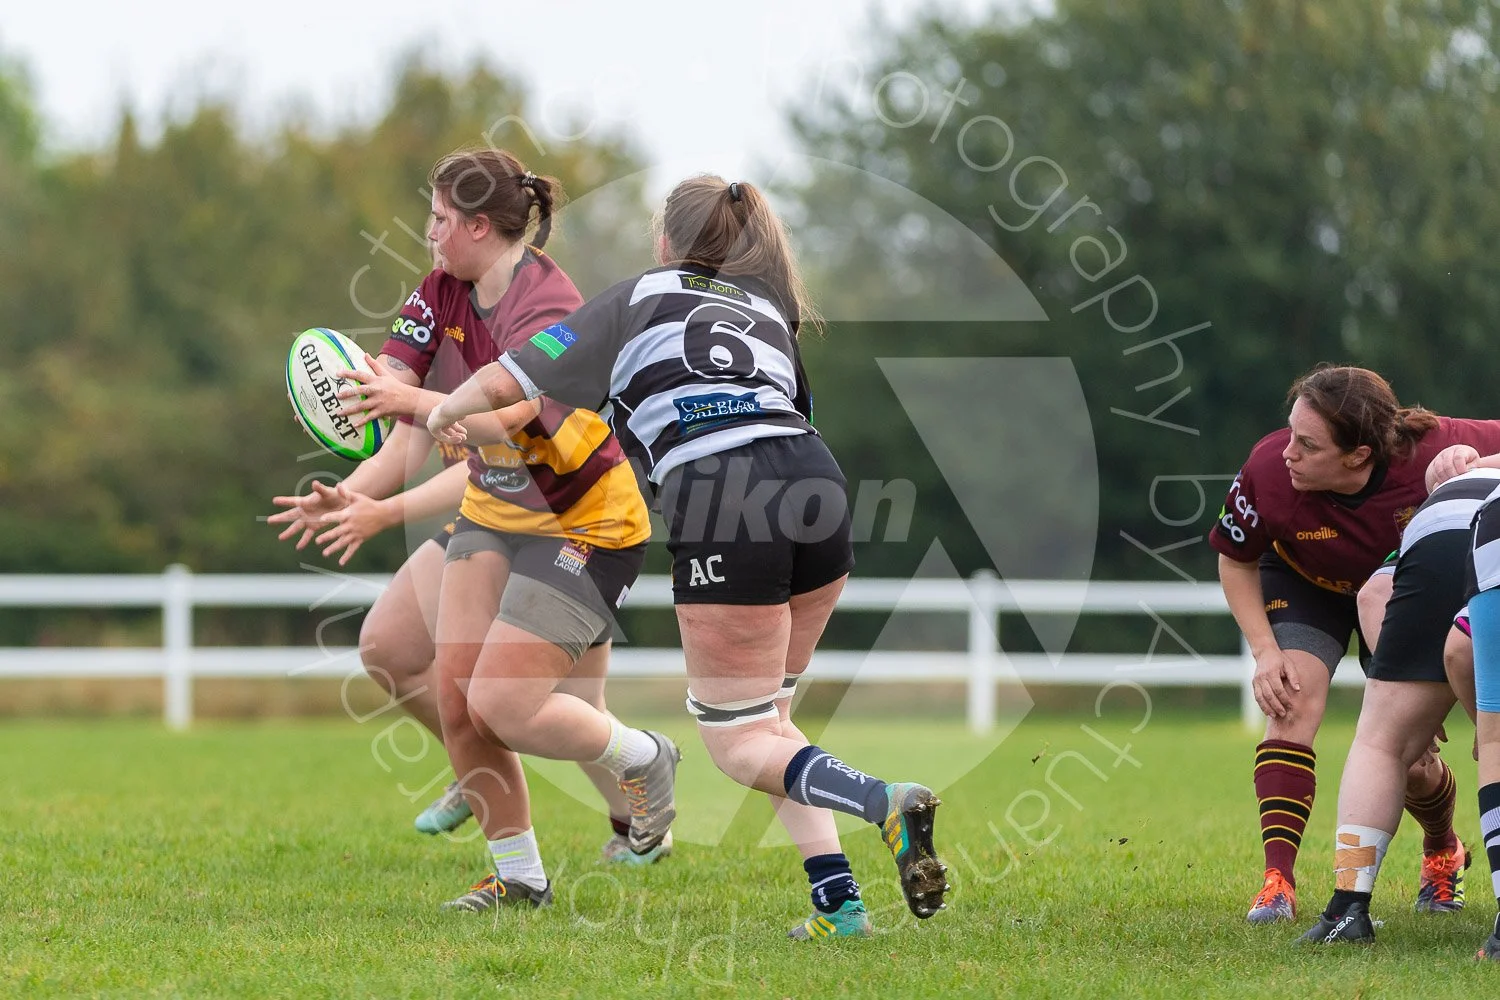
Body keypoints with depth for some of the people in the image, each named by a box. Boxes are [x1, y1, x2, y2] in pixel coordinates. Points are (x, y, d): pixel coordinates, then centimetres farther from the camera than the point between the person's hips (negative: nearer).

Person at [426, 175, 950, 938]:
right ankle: (836, 902, 7)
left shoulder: (637, 299, 18)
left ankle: (884, 802, -25)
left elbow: (508, 380, 17)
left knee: (739, 744, 2)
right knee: (767, 716, 20)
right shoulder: (771, 311, 30)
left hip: (720, 506, -5)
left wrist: (443, 416, 38)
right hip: (813, 477, 5)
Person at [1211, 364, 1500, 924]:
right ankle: (1277, 881, -28)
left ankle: (1443, 853, 33)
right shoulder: (1268, 469, -34)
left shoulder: (1432, 452, -38)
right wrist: (1266, 652, -22)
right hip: (1305, 585, 0)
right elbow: (1235, 561, -14)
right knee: (1292, 705, -25)